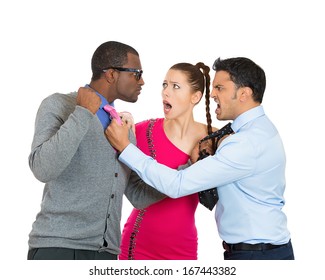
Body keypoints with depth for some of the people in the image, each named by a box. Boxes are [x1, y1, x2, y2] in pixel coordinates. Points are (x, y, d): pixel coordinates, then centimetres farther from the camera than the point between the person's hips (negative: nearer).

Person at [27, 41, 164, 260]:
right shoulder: (58, 105, -1)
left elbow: (138, 196, 14)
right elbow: (43, 169, -18)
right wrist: (84, 113, -14)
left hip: (106, 252, 6)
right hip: (57, 246, -5)